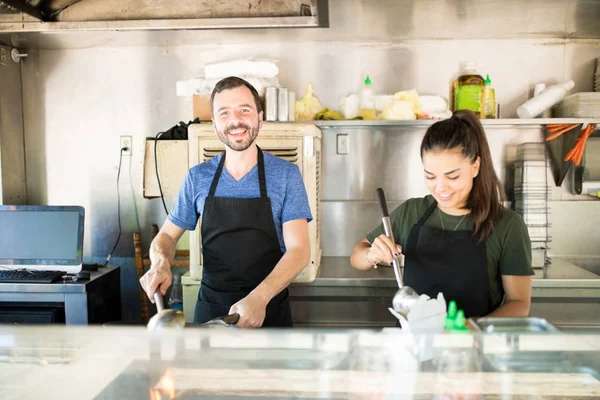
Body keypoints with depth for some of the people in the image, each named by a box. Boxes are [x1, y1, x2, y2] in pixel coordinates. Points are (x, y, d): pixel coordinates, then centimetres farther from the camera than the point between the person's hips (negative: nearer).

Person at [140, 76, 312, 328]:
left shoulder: (286, 175, -9)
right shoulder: (197, 177, -1)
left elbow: (299, 249, -14)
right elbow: (167, 235, 7)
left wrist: (259, 297, -29)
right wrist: (161, 264, -15)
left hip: (269, 309, -2)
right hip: (211, 308, 2)